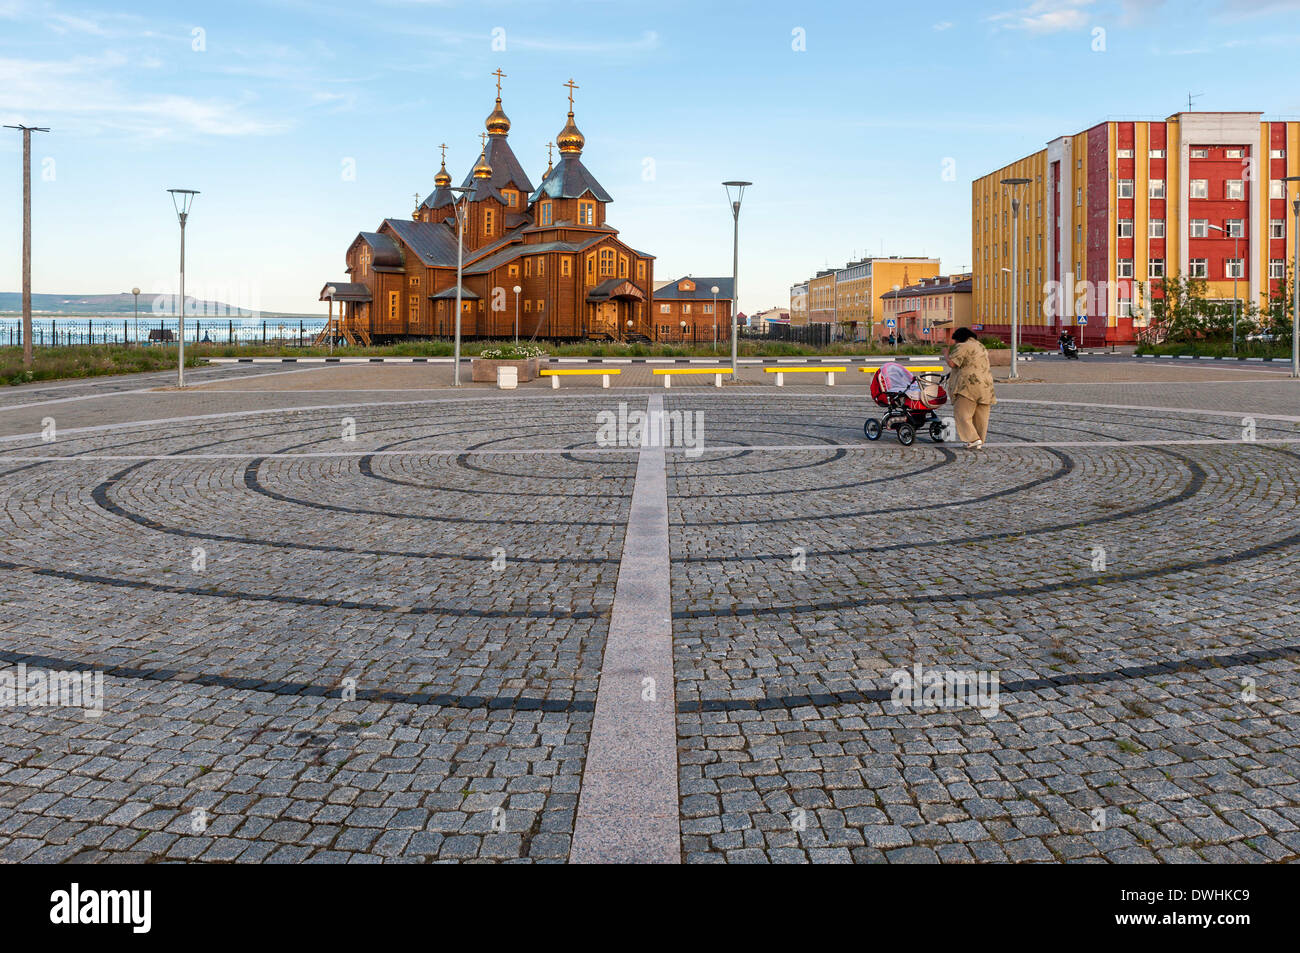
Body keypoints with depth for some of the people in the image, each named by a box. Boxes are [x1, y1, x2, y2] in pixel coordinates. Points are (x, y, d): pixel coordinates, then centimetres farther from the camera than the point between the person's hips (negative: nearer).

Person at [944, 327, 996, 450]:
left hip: (970, 384, -9)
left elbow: (952, 363, -13)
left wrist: (946, 355, 7)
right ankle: (980, 441, 13)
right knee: (981, 416, 10)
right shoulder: (981, 346, 22)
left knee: (962, 413, -8)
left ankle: (973, 439, -18)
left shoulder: (962, 347, -6)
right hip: (986, 384, 9)